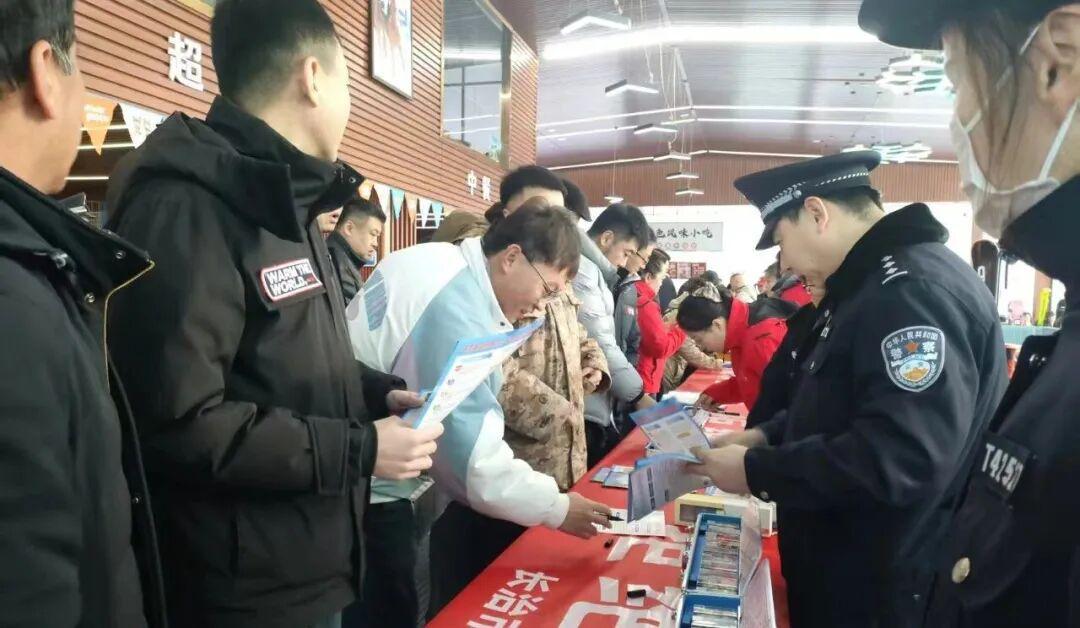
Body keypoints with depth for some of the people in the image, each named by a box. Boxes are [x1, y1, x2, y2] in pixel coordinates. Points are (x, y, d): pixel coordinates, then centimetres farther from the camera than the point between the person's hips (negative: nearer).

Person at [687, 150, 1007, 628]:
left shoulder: (916, 287, -24)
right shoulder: (870, 284, 10)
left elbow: (902, 458, -33)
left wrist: (757, 472, -23)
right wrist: (768, 437, 5)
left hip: (883, 589, -9)